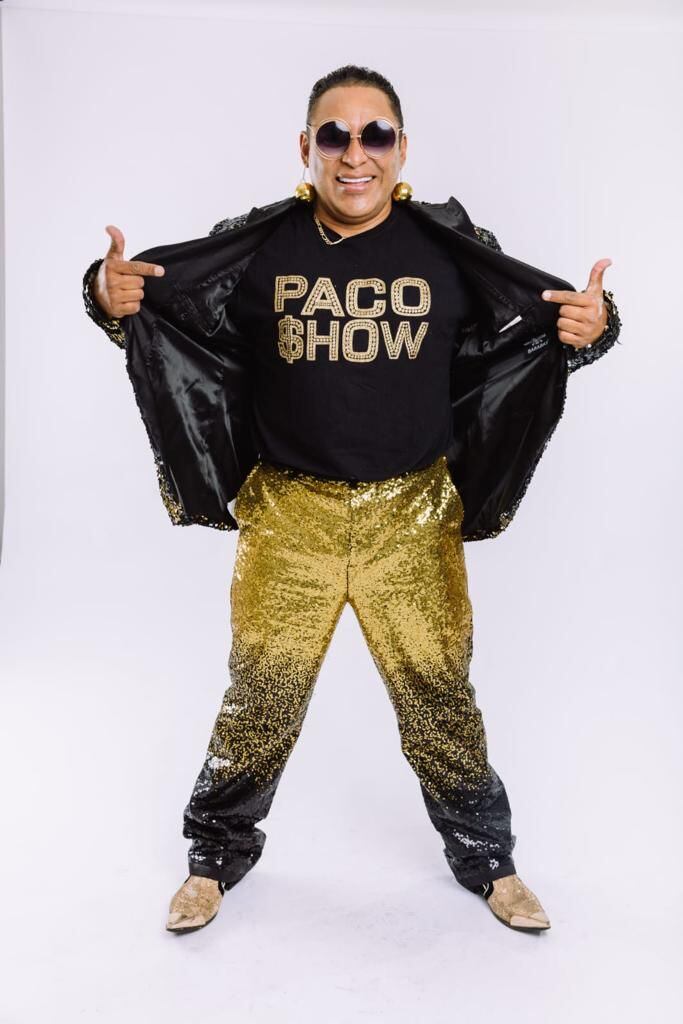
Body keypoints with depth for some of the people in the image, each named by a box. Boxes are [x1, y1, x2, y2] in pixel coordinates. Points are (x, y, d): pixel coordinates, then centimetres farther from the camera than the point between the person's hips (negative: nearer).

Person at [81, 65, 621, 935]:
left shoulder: (450, 247, -3)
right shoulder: (257, 249, -4)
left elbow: (545, 323, 4)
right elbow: (161, 308, 4)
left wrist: (589, 327, -18)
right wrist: (111, 297, -17)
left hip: (413, 519, 1)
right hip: (288, 515, 0)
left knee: (439, 695, 12)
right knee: (259, 698, 12)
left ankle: (487, 860, 36)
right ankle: (216, 858, 36)